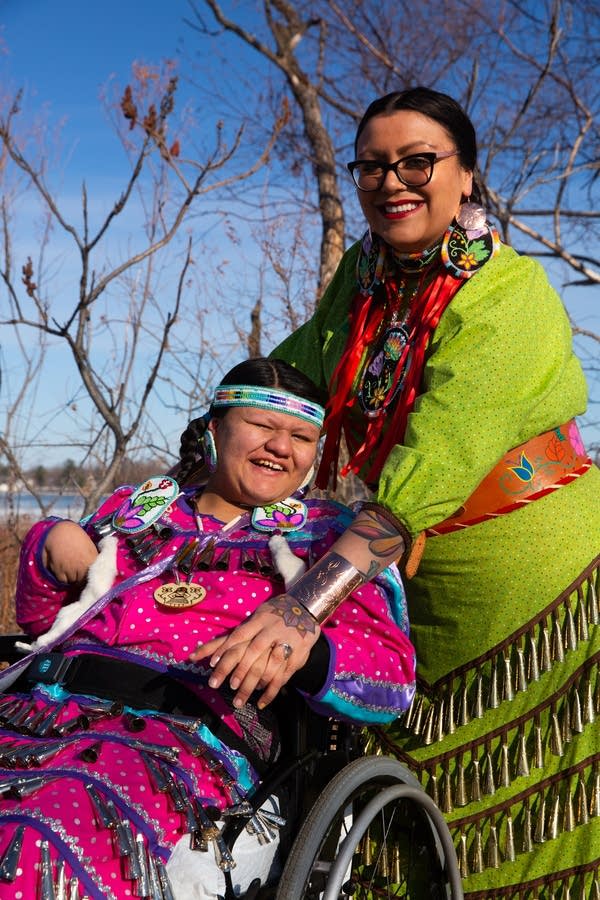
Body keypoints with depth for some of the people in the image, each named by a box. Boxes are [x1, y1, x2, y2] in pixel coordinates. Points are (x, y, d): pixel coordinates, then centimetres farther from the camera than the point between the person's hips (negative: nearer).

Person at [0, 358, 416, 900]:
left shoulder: (325, 532, 17)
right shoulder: (137, 506, 28)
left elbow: (394, 675, 4)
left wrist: (301, 641, -18)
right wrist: (49, 544, 12)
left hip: (180, 734, -4)